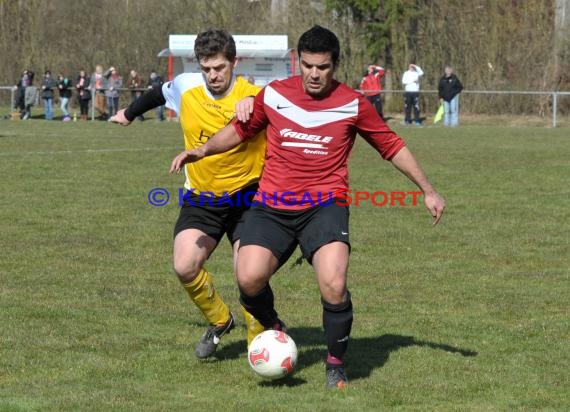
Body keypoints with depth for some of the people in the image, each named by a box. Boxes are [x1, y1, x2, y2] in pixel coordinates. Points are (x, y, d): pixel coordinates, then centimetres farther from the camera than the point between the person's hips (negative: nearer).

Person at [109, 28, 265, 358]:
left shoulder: (256, 98, -18)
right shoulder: (185, 87, -5)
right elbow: (158, 94, 18)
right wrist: (130, 113, 34)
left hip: (246, 196, -3)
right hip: (201, 197, 3)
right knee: (185, 267, -13)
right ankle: (220, 321, 15)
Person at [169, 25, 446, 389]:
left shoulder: (353, 104, 0)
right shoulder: (273, 95, 4)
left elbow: (392, 146, 11)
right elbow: (241, 130, 20)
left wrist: (428, 190, 12)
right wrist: (203, 151, 6)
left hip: (325, 205, -2)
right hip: (272, 206, 2)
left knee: (334, 286, -24)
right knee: (250, 279, -21)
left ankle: (336, 364, 2)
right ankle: (274, 329, 15)